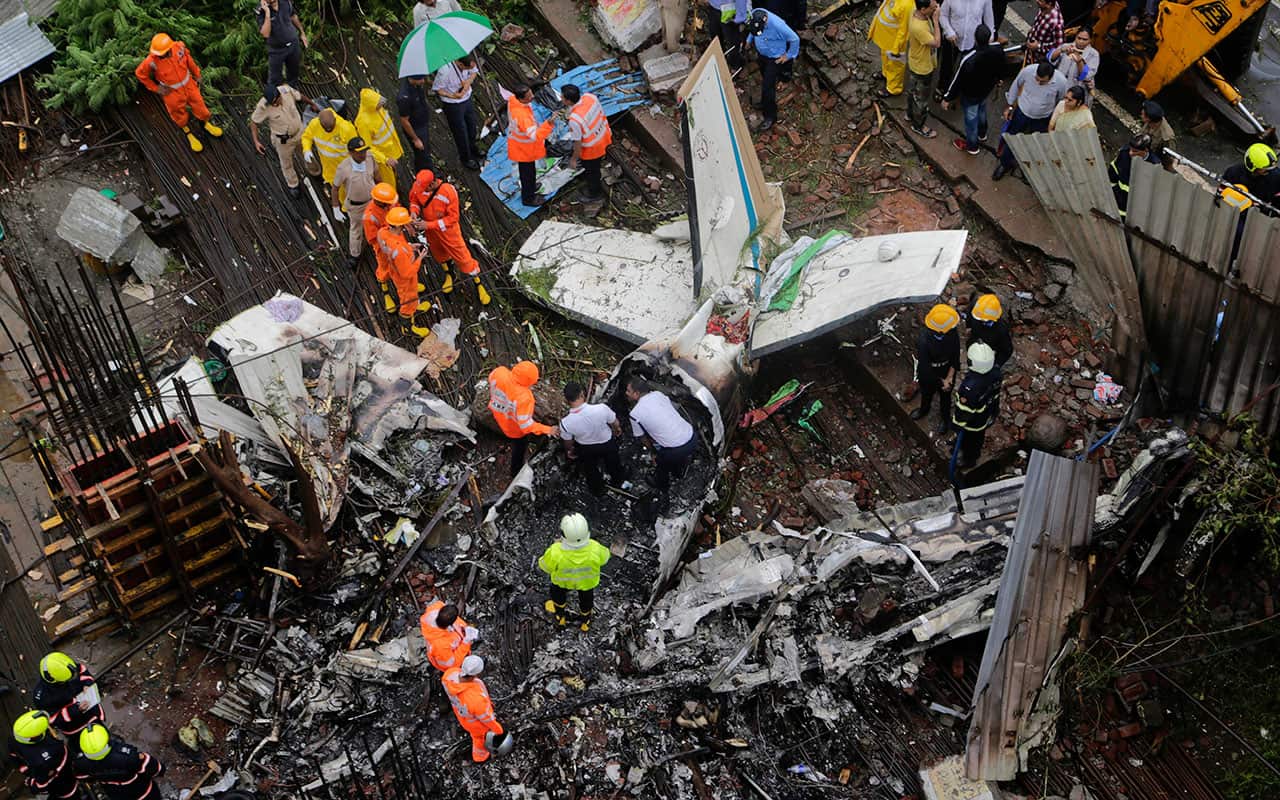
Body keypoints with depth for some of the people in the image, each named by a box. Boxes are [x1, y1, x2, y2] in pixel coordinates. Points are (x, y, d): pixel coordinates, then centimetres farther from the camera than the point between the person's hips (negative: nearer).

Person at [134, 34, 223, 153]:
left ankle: (206, 124, 51)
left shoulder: (179, 48, -26)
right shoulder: (152, 61, -32)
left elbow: (189, 60, -4)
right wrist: (156, 88, -9)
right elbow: (140, 74, -14)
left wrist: (196, 74, 9)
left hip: (188, 84, 2)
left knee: (199, 104, 21)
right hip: (172, 92, -2)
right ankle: (188, 132, 48)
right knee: (179, 114, 20)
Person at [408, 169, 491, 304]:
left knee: (462, 257, 6)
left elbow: (453, 218, -28)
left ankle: (478, 284, 24)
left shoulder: (449, 192, -34)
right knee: (439, 253, 26)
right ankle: (448, 275, 55)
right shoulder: (418, 186, -20)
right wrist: (414, 211, -21)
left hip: (448, 230, -5)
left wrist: (429, 225, -31)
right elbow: (414, 199, 2)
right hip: (430, 229, 5)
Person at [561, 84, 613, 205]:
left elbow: (578, 143, -26)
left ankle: (595, 195, 48)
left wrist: (574, 159, -9)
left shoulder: (575, 119, -40)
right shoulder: (590, 96, -20)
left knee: (591, 171, 23)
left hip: (592, 149, -7)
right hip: (605, 137, 7)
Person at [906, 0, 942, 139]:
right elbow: (936, 43, -32)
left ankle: (911, 113, 57)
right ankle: (918, 125, 37)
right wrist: (935, 20, -32)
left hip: (916, 63, 9)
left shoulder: (920, 15, -12)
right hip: (922, 68, -9)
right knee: (921, 97, 15)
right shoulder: (918, 27, -43)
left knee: (913, 90, 32)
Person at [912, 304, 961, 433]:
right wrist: (941, 381, -19)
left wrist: (949, 378, -20)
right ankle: (924, 410, 62)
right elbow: (925, 367, -28)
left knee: (945, 396, 27)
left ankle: (945, 418, 56)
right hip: (928, 375, -2)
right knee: (926, 394, 30)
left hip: (947, 373, 2)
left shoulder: (953, 334, -29)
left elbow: (955, 358, -15)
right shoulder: (923, 341, -39)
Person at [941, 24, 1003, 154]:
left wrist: (947, 98, -12)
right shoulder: (998, 51, -25)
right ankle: (982, 134, 59)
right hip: (987, 89, 5)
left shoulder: (968, 59, -42)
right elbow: (1000, 70, -2)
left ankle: (972, 146, 42)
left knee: (971, 117, 20)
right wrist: (996, 80, 21)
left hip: (970, 94, -5)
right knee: (981, 109, 34)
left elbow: (957, 80, -28)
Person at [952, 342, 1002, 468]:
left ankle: (969, 460, 54)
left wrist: (957, 423, -9)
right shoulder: (995, 370, -26)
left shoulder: (969, 387, -47)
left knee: (968, 440, 26)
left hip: (972, 422, -5)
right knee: (979, 435, 34)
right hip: (986, 415, 5)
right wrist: (995, 408, 15)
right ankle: (976, 452, 63)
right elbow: (996, 391, -5)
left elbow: (963, 409, -29)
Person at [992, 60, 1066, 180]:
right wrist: (1010, 106, 3)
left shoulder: (1061, 82, -30)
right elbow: (1016, 85, -6)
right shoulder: (1028, 70, -29)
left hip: (1042, 119, -1)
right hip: (1022, 112, 1)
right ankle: (1004, 164, 41)